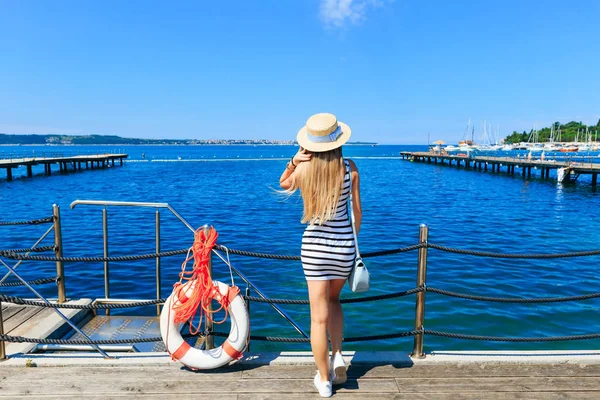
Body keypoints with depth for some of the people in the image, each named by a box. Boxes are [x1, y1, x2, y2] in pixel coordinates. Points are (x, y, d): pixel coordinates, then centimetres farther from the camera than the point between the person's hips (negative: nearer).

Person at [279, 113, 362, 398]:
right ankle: (337, 355, 17)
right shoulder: (349, 169, -9)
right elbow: (357, 211, 1)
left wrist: (294, 160, -1)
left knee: (319, 316, 9)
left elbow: (283, 185, 14)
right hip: (344, 244, 1)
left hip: (314, 244, -1)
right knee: (333, 300, 29)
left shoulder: (303, 169, -10)